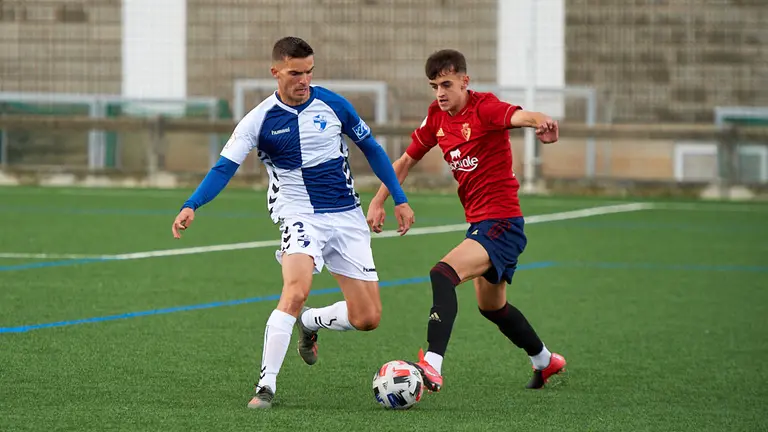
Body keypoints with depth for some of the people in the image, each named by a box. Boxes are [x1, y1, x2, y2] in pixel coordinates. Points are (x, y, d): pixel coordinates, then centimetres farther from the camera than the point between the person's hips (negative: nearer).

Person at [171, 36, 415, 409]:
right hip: (299, 214, -3)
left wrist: (400, 199, 11)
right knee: (295, 291, -31)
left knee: (367, 319, -1)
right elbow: (224, 169, -13)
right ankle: (266, 386, -26)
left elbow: (371, 149, 12)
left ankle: (310, 323, 31)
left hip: (347, 216, 3)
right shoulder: (259, 120, -8)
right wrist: (191, 206, -30)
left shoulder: (333, 105, -1)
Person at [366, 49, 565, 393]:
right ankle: (545, 361, 48)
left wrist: (541, 123, -61)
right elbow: (407, 160, 19)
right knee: (491, 306, 25)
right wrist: (378, 202, 13)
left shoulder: (484, 107, -16)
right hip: (478, 222, 9)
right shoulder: (436, 117, 6)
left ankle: (432, 367, -40)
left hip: (502, 221, -9)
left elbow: (521, 116, -38)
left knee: (443, 275, -29)